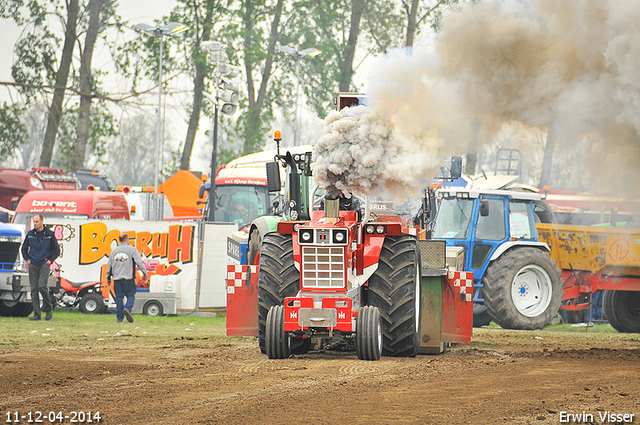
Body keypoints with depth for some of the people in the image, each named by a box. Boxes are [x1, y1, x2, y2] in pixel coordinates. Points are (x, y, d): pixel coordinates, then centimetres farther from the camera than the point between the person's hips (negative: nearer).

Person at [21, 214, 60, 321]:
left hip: (44, 264, -3)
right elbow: (24, 248, 22)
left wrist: (50, 260, -2)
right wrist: (27, 259, 9)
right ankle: (37, 314, 1)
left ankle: (48, 308, 0)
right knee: (34, 289, -1)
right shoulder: (30, 234, 9)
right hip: (33, 265, 3)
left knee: (42, 286, -18)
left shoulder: (49, 235, 2)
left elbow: (57, 250, 9)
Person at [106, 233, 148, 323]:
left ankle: (119, 317, 3)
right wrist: (144, 273, 3)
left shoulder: (114, 251, 11)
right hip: (128, 278, -3)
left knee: (119, 297, 5)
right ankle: (127, 308, -24)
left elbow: (109, 265, 15)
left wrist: (108, 278, 23)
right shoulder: (131, 249, -1)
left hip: (117, 278, 3)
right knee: (131, 295, 3)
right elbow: (139, 262, -5)